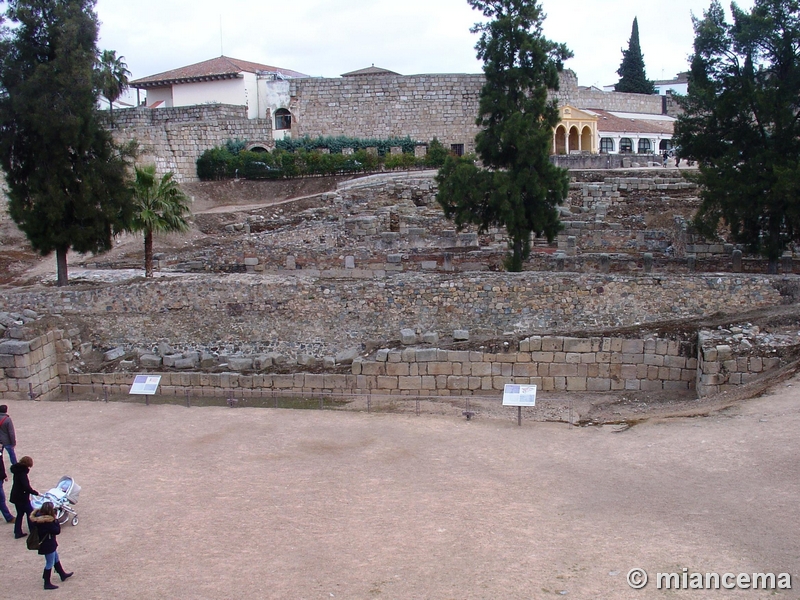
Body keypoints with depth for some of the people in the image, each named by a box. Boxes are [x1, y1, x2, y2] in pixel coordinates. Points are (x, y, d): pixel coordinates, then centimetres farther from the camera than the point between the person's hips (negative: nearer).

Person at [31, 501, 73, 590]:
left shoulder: (38, 516, -7)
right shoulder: (48, 521, -31)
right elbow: (57, 531, -23)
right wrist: (56, 520, -16)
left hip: (48, 543, 10)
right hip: (48, 545, -10)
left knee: (56, 558, 26)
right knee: (50, 563, 6)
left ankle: (63, 575, 44)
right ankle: (47, 584, 17)